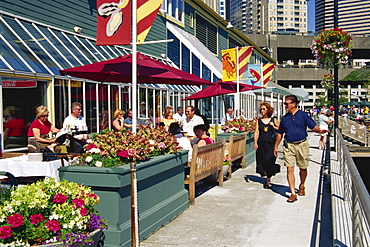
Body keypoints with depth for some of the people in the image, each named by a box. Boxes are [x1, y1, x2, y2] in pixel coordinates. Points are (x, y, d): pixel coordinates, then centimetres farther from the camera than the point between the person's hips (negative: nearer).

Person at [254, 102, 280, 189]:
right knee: (263, 161, 1)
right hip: (261, 144, 2)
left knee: (270, 161, -6)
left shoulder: (274, 120, 6)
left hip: (271, 144, -1)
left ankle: (268, 181, 5)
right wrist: (255, 143, -10)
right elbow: (256, 132, 1)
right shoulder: (259, 121, 9)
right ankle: (268, 180, 15)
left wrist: (274, 126, -8)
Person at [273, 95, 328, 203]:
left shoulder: (303, 115, -1)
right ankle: (293, 194, -5)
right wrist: (276, 146, 16)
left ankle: (302, 186, 38)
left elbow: (313, 126, -7)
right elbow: (280, 133, 16)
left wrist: (319, 130, -29)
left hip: (302, 145, -2)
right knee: (290, 169, -7)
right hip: (289, 146, 2)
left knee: (303, 168, 11)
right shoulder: (285, 118, 9)